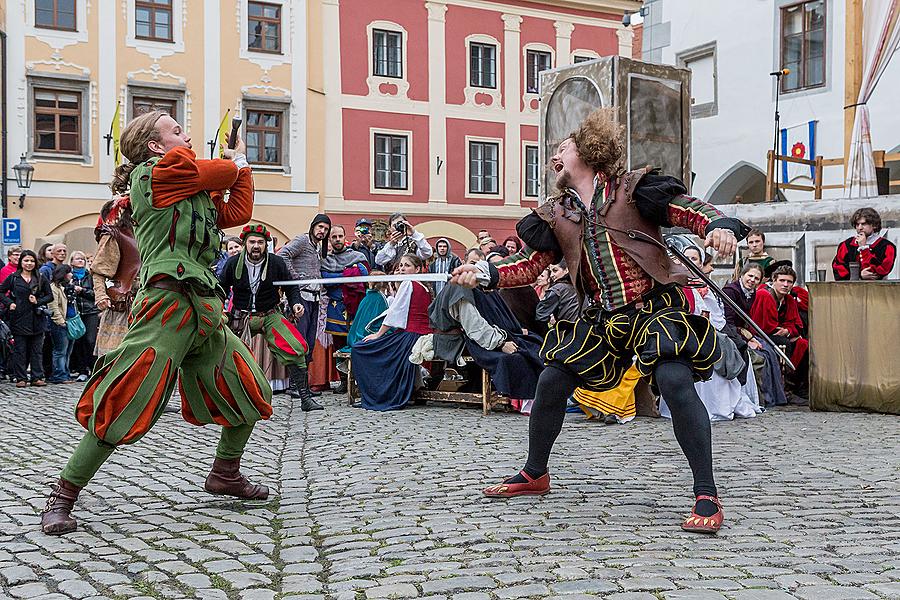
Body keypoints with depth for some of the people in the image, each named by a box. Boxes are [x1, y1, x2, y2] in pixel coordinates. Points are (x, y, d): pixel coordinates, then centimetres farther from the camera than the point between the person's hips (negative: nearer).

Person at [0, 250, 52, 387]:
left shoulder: (41, 279, 8)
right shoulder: (13, 278, 5)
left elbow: (50, 296, 10)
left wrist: (38, 301, -7)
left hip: (37, 319, 1)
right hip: (19, 318, -1)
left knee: (37, 350, 4)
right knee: (20, 349, 2)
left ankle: (37, 377, 8)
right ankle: (21, 378, 7)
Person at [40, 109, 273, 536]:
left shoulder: (194, 190, 22)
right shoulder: (157, 169, -4)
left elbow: (238, 212, 22)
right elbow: (222, 173, -5)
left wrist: (238, 165, 21)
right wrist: (238, 162, 17)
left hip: (206, 310, 9)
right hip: (168, 305, -9)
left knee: (250, 392, 14)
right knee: (124, 406, -12)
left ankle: (225, 475, 31)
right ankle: (62, 497, -1)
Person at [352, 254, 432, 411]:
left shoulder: (408, 284, -4)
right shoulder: (426, 289, 18)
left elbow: (394, 312, -7)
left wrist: (378, 334, -2)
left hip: (409, 335, -9)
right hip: (424, 336, 9)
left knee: (359, 349, -4)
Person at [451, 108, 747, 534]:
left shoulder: (632, 189, -2)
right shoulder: (556, 216, 12)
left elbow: (689, 210, -7)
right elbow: (529, 265, 8)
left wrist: (720, 226, -27)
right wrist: (483, 273, -6)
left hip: (655, 307, -6)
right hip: (602, 319, 6)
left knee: (676, 383, -25)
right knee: (551, 383, 4)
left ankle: (707, 497, -17)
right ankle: (534, 475, 26)